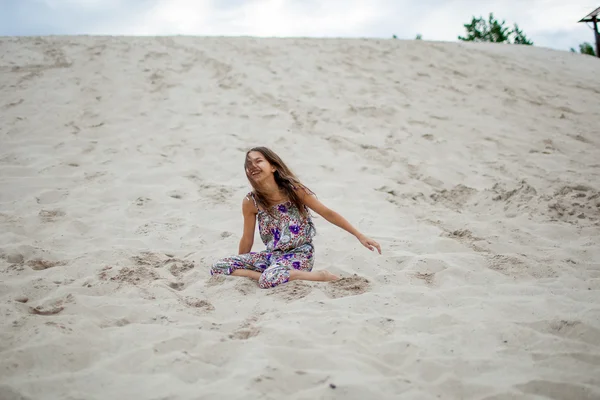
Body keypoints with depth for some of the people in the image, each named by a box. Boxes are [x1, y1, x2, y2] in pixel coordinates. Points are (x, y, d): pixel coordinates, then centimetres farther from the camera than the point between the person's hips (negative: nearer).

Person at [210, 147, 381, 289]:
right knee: (218, 268, -11)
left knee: (269, 279, -37)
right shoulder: (250, 202, -6)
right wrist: (239, 265, 16)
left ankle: (319, 276, -17)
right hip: (272, 255, 5)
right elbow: (247, 239, 8)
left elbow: (328, 213, -6)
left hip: (300, 254, -4)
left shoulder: (294, 190, -14)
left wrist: (360, 236, -7)